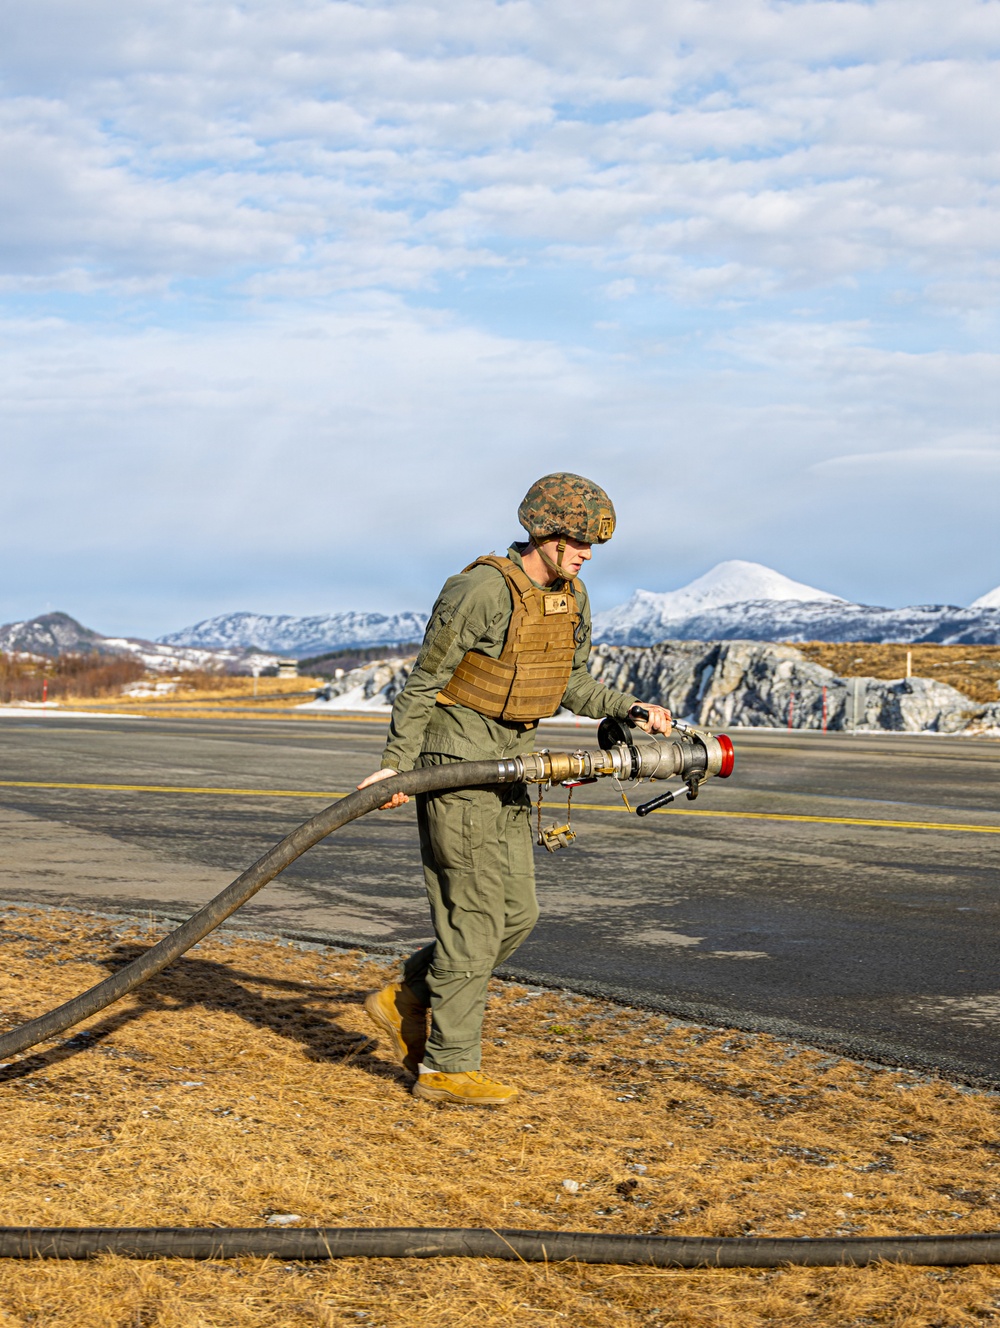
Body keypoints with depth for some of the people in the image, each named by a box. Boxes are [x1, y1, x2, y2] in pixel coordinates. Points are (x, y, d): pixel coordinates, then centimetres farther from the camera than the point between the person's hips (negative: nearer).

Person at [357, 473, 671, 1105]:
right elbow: (424, 680, -15)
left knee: (517, 914, 9)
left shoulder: (571, 598, 6)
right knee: (475, 916, -6)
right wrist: (397, 764, -17)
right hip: (455, 767, -9)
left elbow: (571, 684, 17)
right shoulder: (482, 591, -19)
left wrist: (631, 710, 3)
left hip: (507, 768, 9)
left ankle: (406, 1002, 21)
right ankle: (447, 1066, 3)